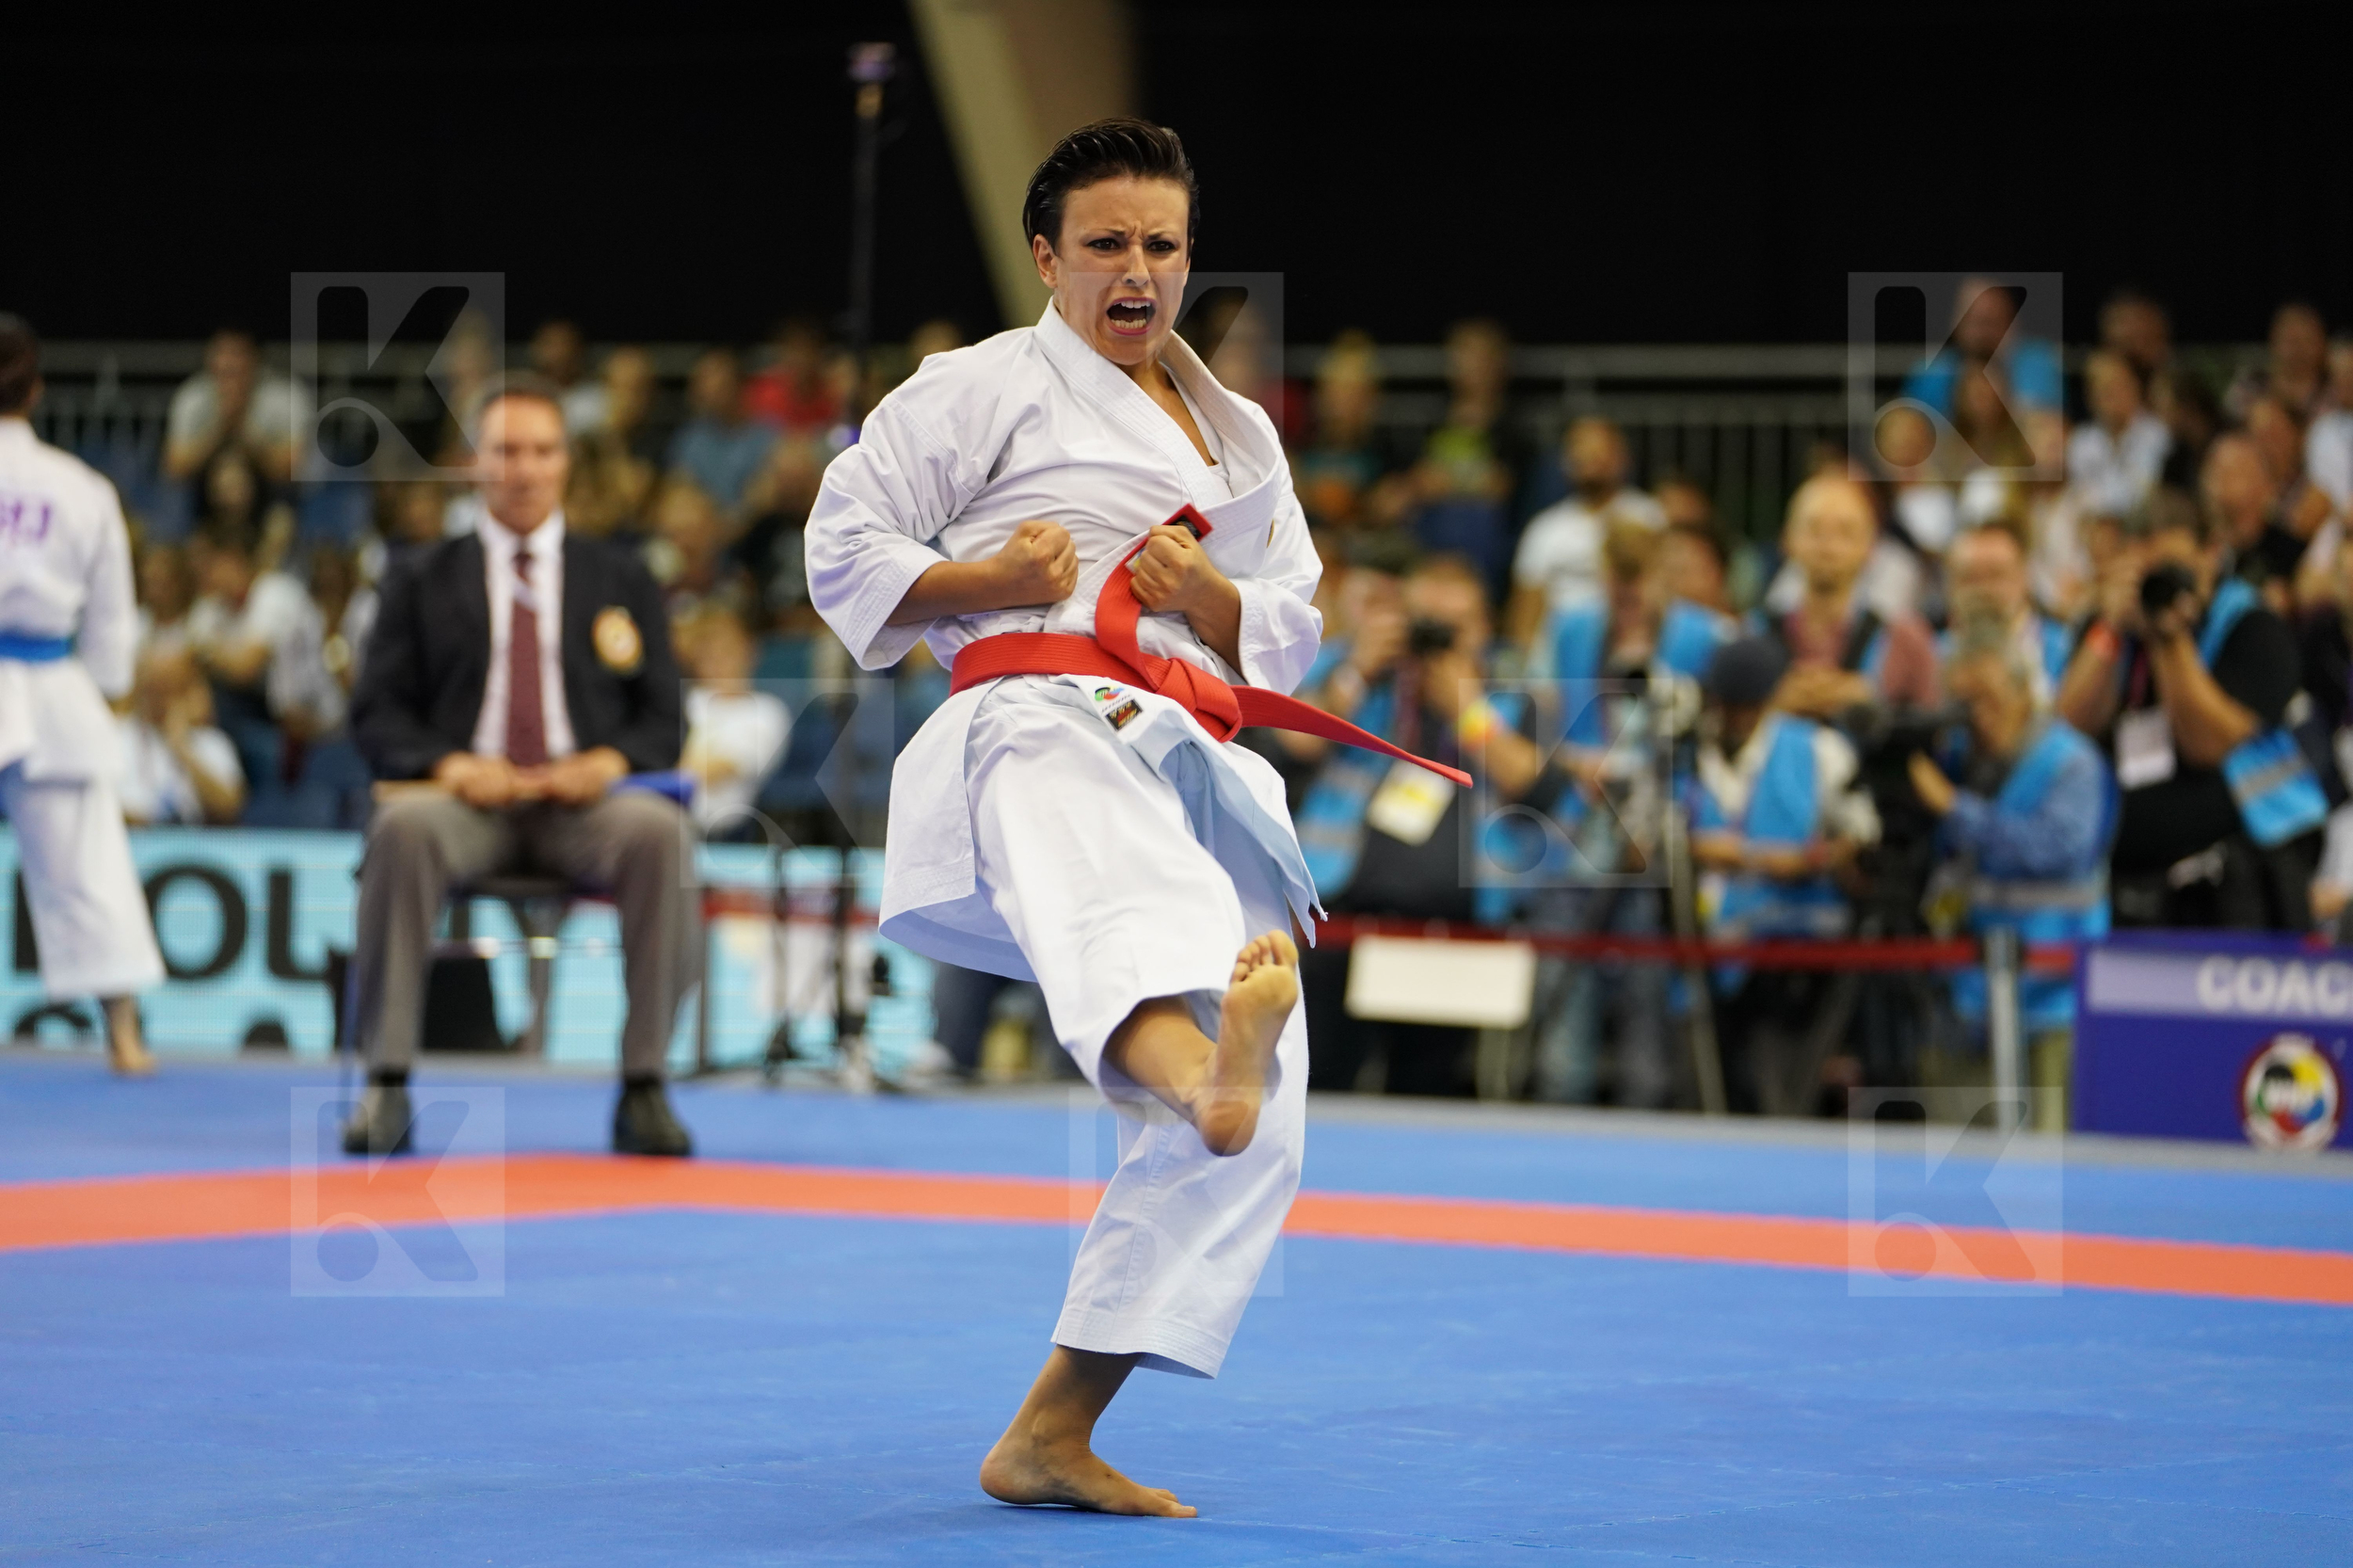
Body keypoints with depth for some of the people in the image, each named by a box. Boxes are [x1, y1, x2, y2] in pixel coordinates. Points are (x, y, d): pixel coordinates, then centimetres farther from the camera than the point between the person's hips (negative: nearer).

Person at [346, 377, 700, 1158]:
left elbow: (661, 719, 13)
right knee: (403, 826, -37)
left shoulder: (621, 581, 20)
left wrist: (610, 761, -11)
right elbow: (376, 714, 10)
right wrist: (448, 764, -12)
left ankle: (643, 1088, -31)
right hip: (468, 795, 0)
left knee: (661, 832, -35)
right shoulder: (423, 581, 18)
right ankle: (386, 1086, -34)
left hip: (586, 800, 1)